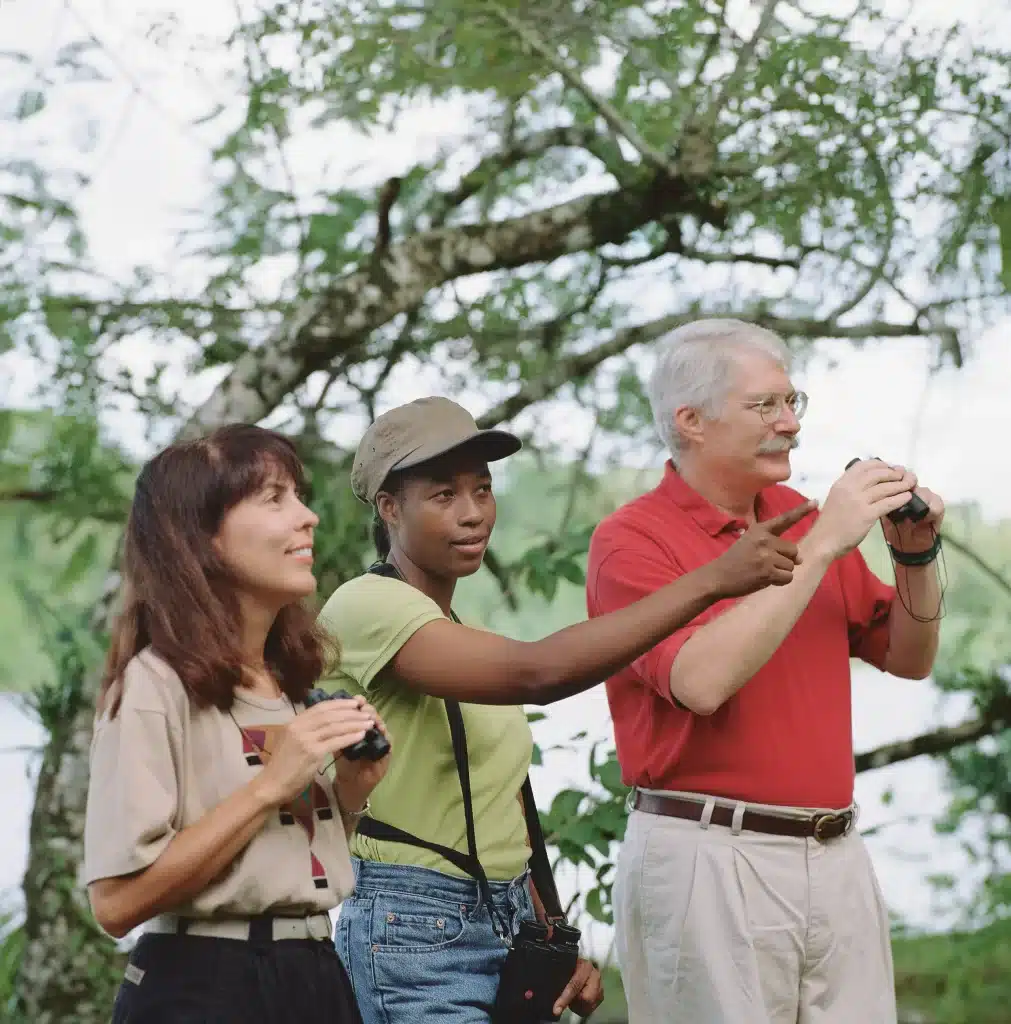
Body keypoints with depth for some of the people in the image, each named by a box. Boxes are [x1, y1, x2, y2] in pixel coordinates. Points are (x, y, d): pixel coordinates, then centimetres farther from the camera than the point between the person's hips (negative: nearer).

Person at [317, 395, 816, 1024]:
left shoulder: (467, 640, 16)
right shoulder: (367, 607, -13)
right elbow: (537, 674, -27)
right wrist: (713, 579, -28)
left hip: (510, 925, 8)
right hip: (415, 934, -8)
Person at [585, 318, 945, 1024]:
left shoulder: (799, 516, 11)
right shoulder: (632, 539, -7)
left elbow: (910, 659, 17)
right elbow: (702, 680, -24)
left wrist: (917, 554, -2)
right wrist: (821, 546, -21)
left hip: (837, 857, 6)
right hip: (709, 856, -6)